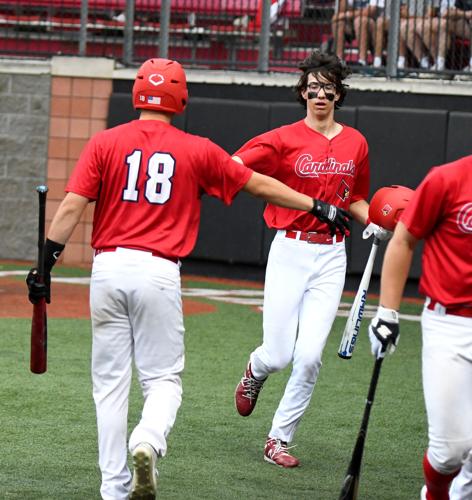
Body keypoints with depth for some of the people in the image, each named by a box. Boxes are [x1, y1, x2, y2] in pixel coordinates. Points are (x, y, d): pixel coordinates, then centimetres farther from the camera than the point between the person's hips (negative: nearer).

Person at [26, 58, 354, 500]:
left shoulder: (105, 143, 3)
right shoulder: (197, 151, 4)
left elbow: (71, 207, -5)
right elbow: (258, 184, 12)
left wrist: (46, 263, -4)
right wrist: (316, 206, 22)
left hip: (108, 268, 1)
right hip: (159, 272, -1)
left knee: (110, 381, 9)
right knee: (163, 377, 8)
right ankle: (148, 442, -23)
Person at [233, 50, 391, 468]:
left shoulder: (355, 143, 8)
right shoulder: (286, 139, -4)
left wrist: (375, 223, 2)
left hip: (331, 256, 3)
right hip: (290, 250, -3)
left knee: (310, 357, -6)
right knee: (278, 356, -4)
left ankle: (280, 439, 9)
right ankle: (255, 371, 34)